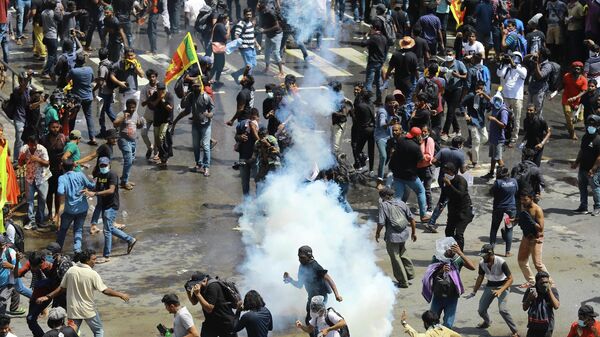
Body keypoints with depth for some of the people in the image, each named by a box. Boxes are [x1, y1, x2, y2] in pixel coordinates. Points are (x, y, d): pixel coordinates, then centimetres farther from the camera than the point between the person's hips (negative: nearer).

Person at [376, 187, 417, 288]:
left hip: (392, 236, -6)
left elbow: (381, 222, -16)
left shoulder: (383, 205, -11)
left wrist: (377, 233, 1)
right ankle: (410, 274, 32)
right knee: (402, 254, 27)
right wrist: (413, 232, 18)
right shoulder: (401, 203, 6)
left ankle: (403, 282, 10)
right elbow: (411, 218, 8)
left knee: (395, 258, 5)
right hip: (404, 234, 6)